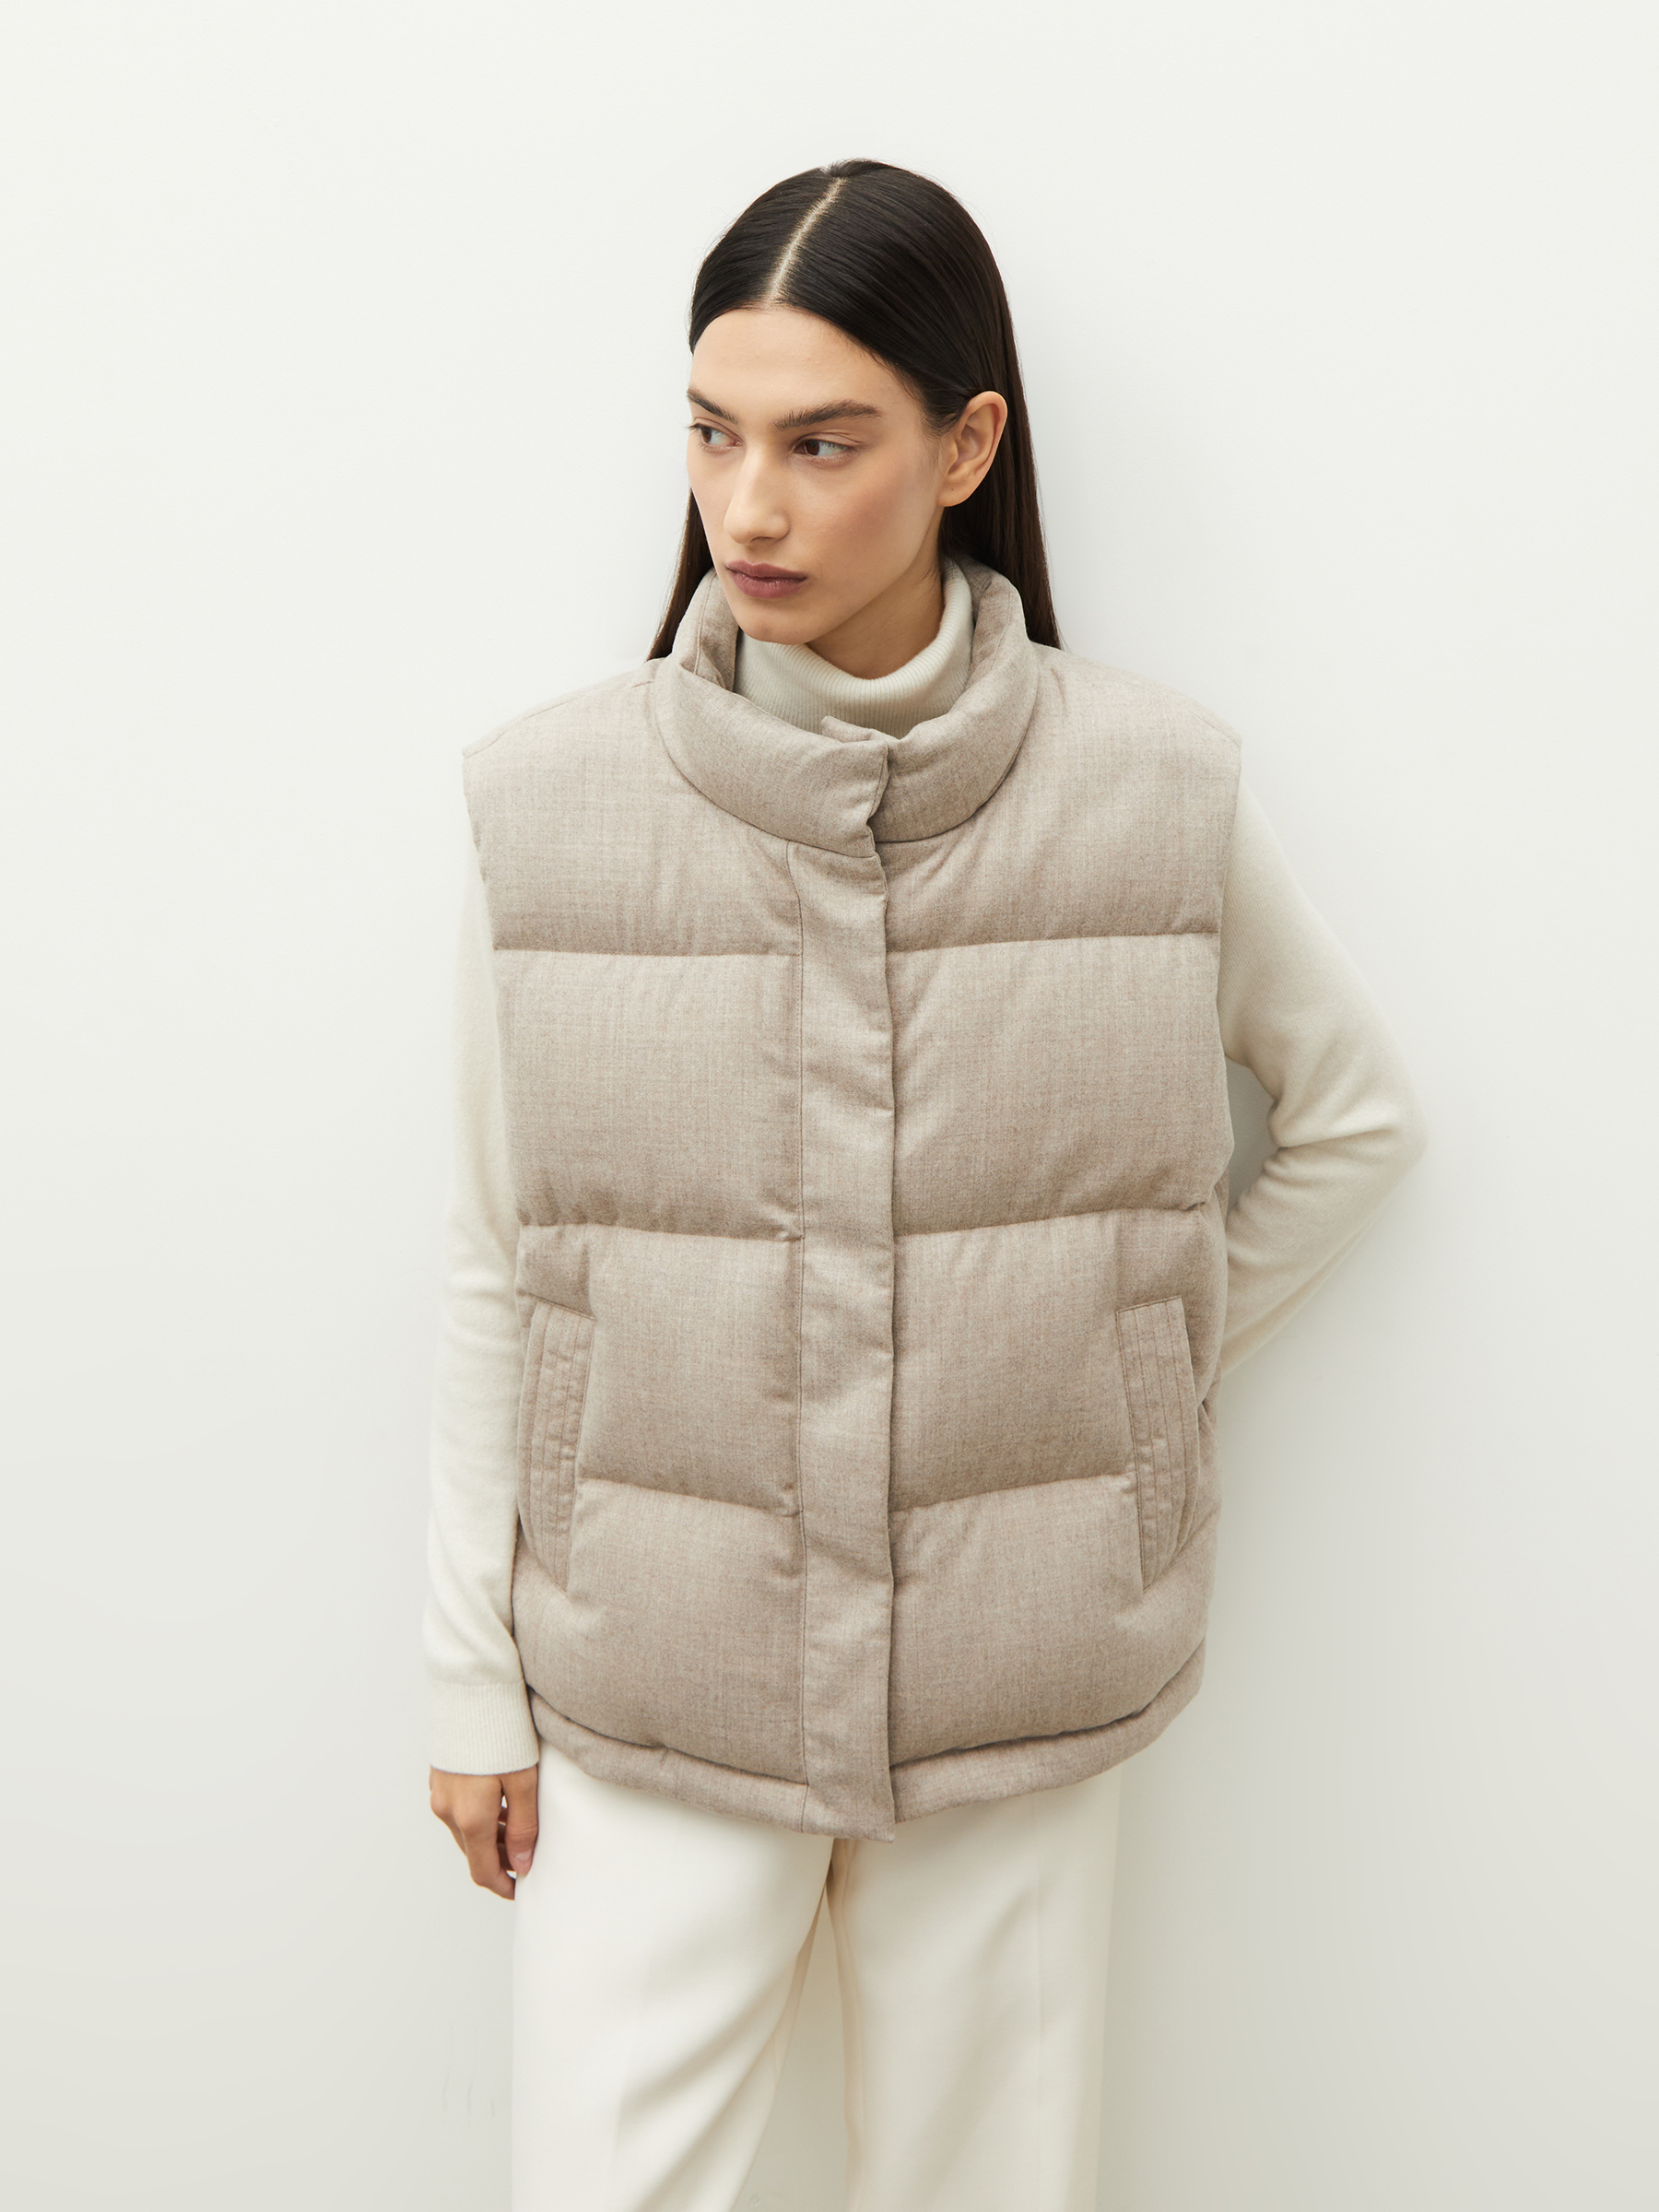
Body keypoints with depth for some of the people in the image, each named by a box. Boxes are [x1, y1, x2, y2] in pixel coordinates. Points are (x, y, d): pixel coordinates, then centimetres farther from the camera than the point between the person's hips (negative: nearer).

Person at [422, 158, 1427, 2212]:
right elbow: (495, 1271, -2)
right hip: (650, 1687, 0)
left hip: (1022, 1688, 1)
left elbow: (1356, 1115, 9)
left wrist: (1152, 1378, 4)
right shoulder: (552, 801, -8)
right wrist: (470, 1679, 2)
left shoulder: (1152, 787, -8)